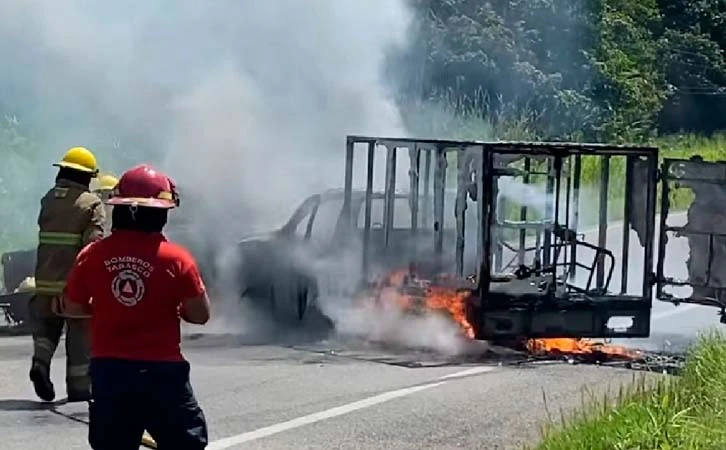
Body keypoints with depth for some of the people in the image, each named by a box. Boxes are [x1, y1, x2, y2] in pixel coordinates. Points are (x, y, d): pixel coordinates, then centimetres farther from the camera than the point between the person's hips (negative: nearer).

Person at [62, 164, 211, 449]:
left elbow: (72, 307, 9)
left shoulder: (92, 255, -2)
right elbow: (200, 315, -5)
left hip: (108, 370, 3)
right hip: (161, 371, -3)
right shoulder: (175, 259, -10)